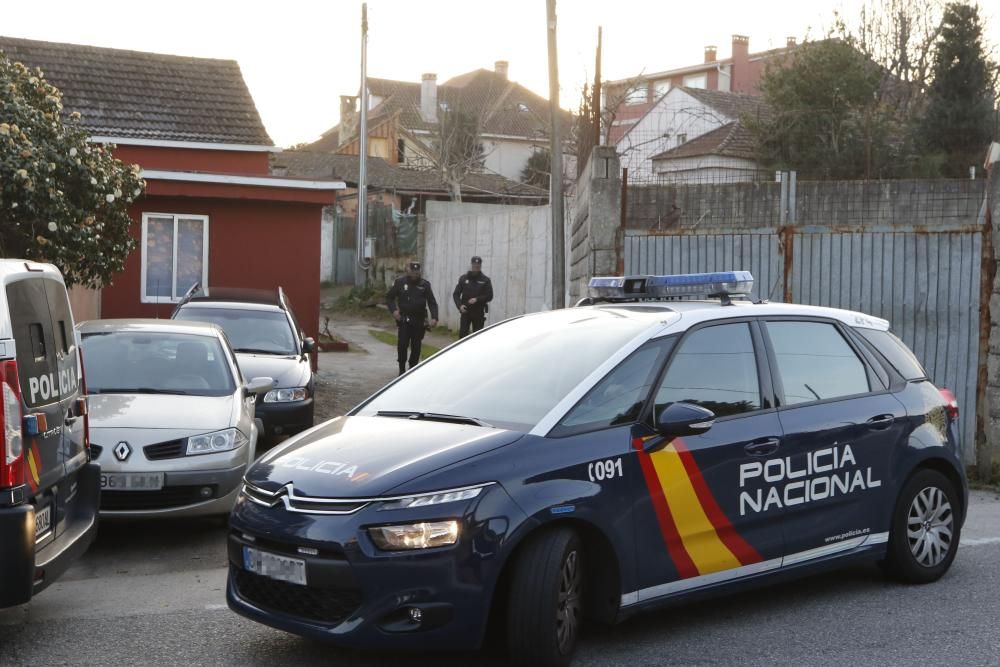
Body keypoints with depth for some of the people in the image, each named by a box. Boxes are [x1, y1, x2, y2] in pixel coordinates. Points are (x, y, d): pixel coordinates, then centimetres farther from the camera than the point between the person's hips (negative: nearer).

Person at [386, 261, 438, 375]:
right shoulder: (400, 282, 1)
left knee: (416, 346, 5)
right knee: (402, 344, -9)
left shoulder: (424, 284, 3)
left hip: (419, 320, 1)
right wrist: (394, 310, -10)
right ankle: (402, 369, 4)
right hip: (404, 319, -1)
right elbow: (389, 297, 7)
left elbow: (432, 302, 0)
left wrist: (434, 317, -14)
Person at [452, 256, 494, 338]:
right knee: (462, 334, -6)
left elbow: (489, 296, -2)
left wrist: (477, 299, -17)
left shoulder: (485, 280, 2)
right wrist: (460, 305, -13)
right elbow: (456, 294, 4)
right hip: (465, 312, 1)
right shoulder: (463, 278, 5)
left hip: (479, 313, -1)